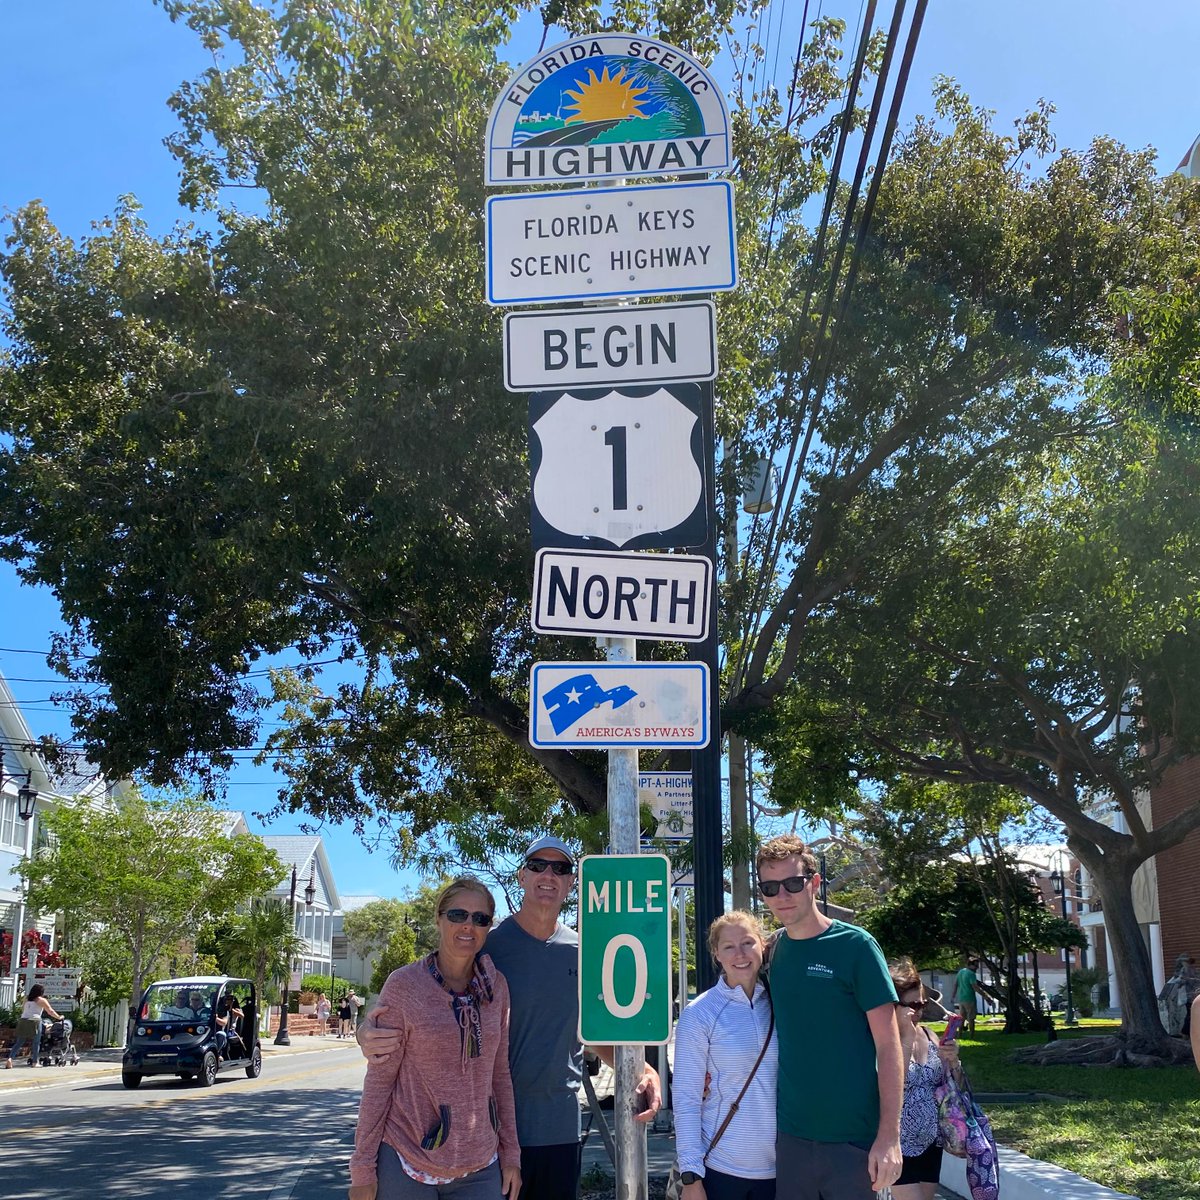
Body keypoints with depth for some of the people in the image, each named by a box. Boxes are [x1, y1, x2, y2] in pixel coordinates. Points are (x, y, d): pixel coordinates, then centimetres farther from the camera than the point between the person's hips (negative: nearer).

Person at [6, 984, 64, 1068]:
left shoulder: (26, 999, 17)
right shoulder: (41, 1000, 3)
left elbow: (22, 1010, 22)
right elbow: (50, 1011, 5)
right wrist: (59, 1017, 17)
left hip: (23, 1021, 5)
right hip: (34, 1022, -4)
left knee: (19, 1042, 7)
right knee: (36, 1043, 6)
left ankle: (10, 1058, -11)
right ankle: (35, 1062, 7)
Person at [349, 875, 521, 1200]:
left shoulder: (496, 987, 3)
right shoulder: (403, 985, -8)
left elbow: (499, 1073, 10)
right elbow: (379, 1080, -6)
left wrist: (510, 1152, 8)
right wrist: (362, 1168, -6)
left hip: (479, 1167, 3)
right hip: (407, 1159, -3)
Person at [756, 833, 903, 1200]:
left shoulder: (855, 946, -8)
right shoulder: (773, 950, 6)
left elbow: (888, 1045, -9)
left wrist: (889, 1136, -14)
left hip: (853, 1138, -4)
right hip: (790, 1137, 4)